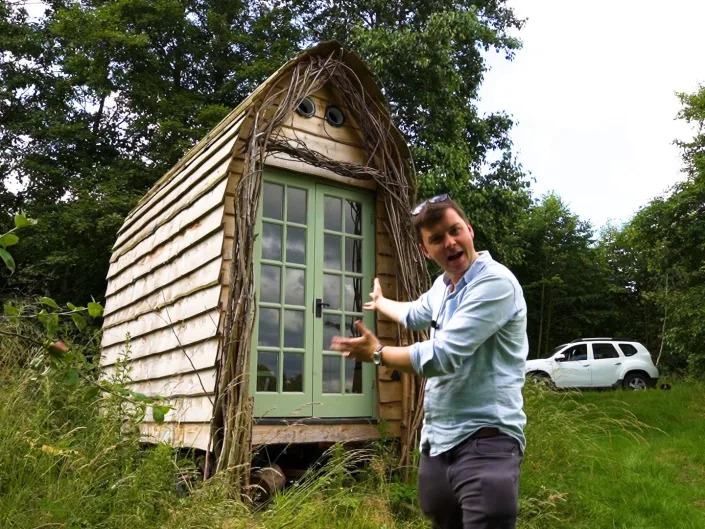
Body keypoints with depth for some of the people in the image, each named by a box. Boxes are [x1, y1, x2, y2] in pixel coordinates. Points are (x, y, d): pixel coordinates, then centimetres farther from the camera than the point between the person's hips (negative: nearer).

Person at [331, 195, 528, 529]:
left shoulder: (495, 282, -18)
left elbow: (442, 356, -24)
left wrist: (377, 353, -8)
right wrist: (380, 302, 54)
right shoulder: (442, 285, 11)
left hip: (484, 440, -8)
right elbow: (416, 314, 35)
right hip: (437, 440, 9)